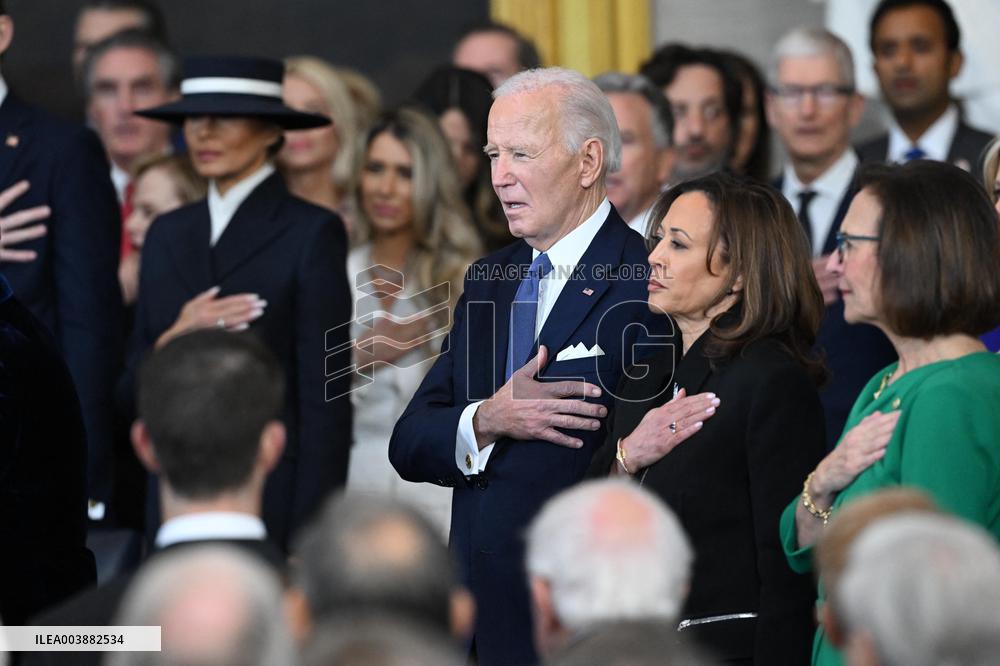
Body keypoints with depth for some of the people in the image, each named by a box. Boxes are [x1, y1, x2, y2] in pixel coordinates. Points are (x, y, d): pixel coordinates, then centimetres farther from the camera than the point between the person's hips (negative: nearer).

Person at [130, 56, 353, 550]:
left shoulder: (312, 233, -3)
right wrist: (174, 340, -7)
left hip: (271, 498, -5)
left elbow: (325, 400, -7)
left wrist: (308, 541, -12)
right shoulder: (167, 234, 14)